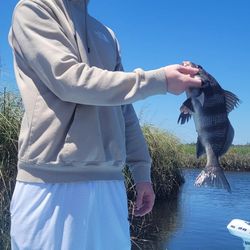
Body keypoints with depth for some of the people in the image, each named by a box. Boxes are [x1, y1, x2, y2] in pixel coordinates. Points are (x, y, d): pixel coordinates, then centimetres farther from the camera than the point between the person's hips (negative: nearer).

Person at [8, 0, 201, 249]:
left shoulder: (107, 36, 21)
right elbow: (68, 78, -13)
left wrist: (141, 170, 11)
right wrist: (159, 80, -13)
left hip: (109, 182, 5)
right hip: (50, 181, -5)